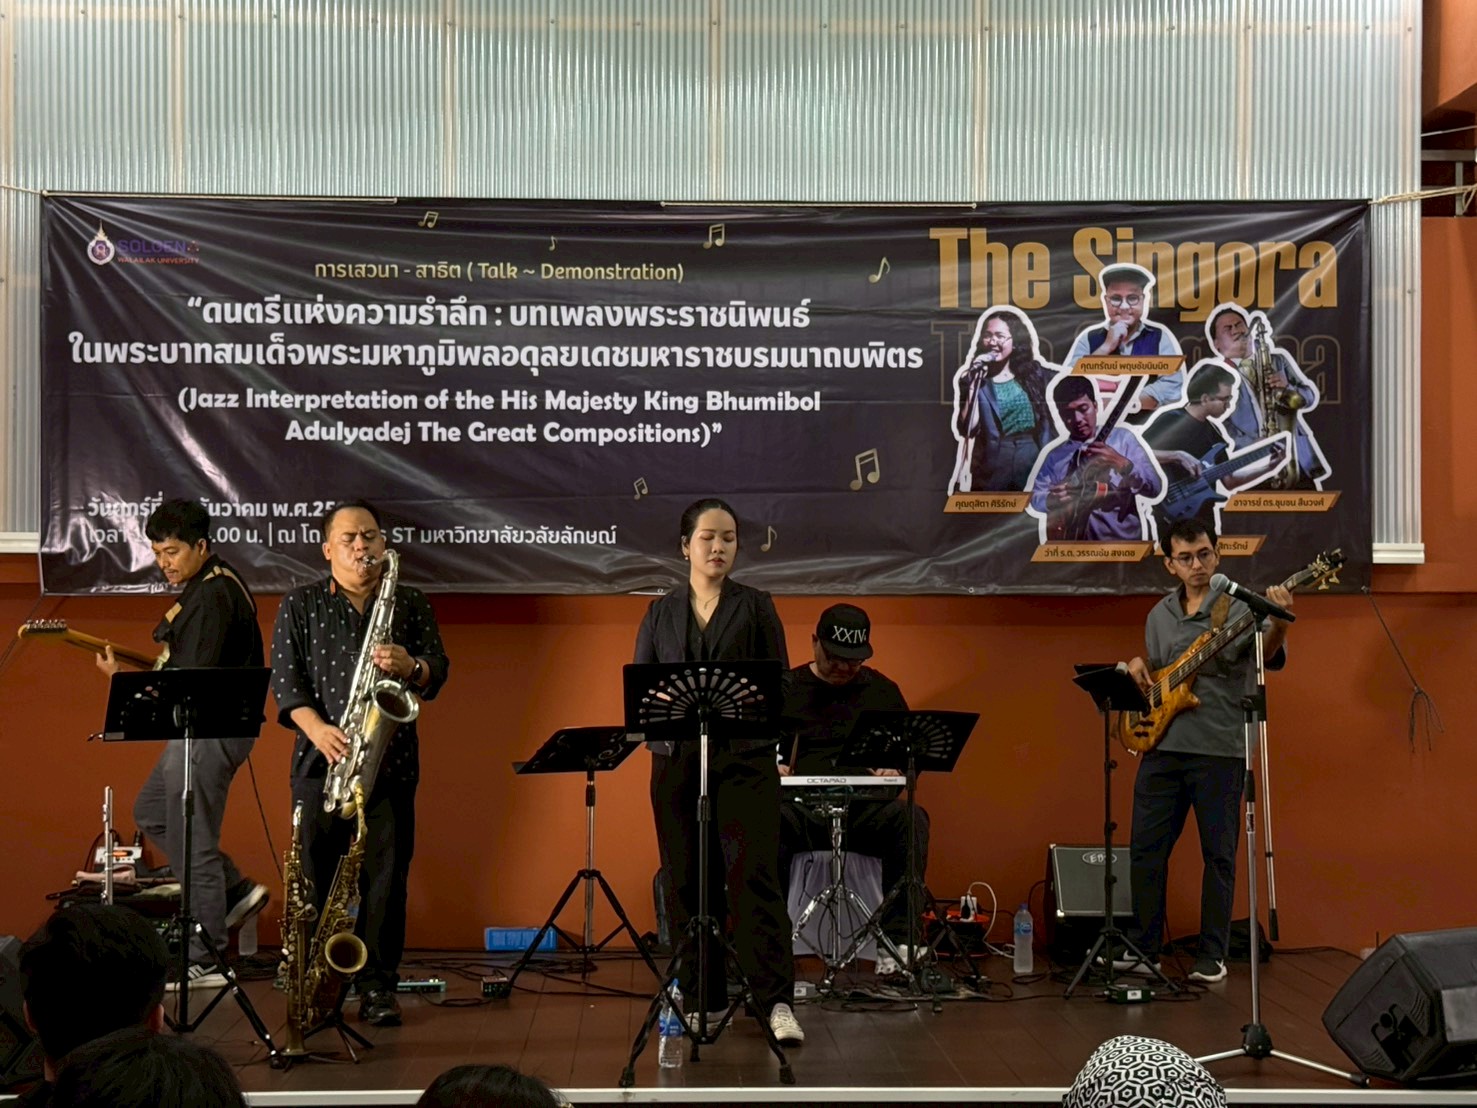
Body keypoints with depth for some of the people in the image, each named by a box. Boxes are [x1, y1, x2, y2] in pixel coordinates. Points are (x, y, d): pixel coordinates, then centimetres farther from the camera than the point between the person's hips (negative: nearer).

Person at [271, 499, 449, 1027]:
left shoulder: (410, 603, 13)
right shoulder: (299, 605, 9)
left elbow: (438, 671, 9)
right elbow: (285, 680, 2)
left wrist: (410, 667, -14)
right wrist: (318, 729, -13)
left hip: (391, 761, 1)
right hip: (321, 760, 0)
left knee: (385, 876, -1)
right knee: (319, 875, -1)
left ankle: (378, 987, 5)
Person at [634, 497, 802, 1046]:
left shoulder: (756, 606, 6)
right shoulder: (661, 613, 12)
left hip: (745, 757, -2)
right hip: (677, 759, 3)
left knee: (754, 876, -10)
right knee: (687, 880, 4)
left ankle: (777, 1002, -9)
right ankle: (700, 999, 14)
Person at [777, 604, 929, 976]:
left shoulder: (883, 691, 19)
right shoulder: (785, 689, 15)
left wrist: (896, 771, -3)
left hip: (867, 810, 1)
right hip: (803, 809, -1)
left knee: (911, 820, -32)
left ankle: (894, 942, -30)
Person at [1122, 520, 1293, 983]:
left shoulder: (1240, 609, -4)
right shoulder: (1160, 615, 13)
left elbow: (1269, 655, -23)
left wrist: (1278, 624, -43)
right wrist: (1140, 666, 3)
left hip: (1220, 750, -5)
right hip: (1162, 745, 5)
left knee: (1218, 853, 2)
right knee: (1145, 847, 6)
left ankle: (1212, 956, 13)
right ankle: (1143, 948, 18)